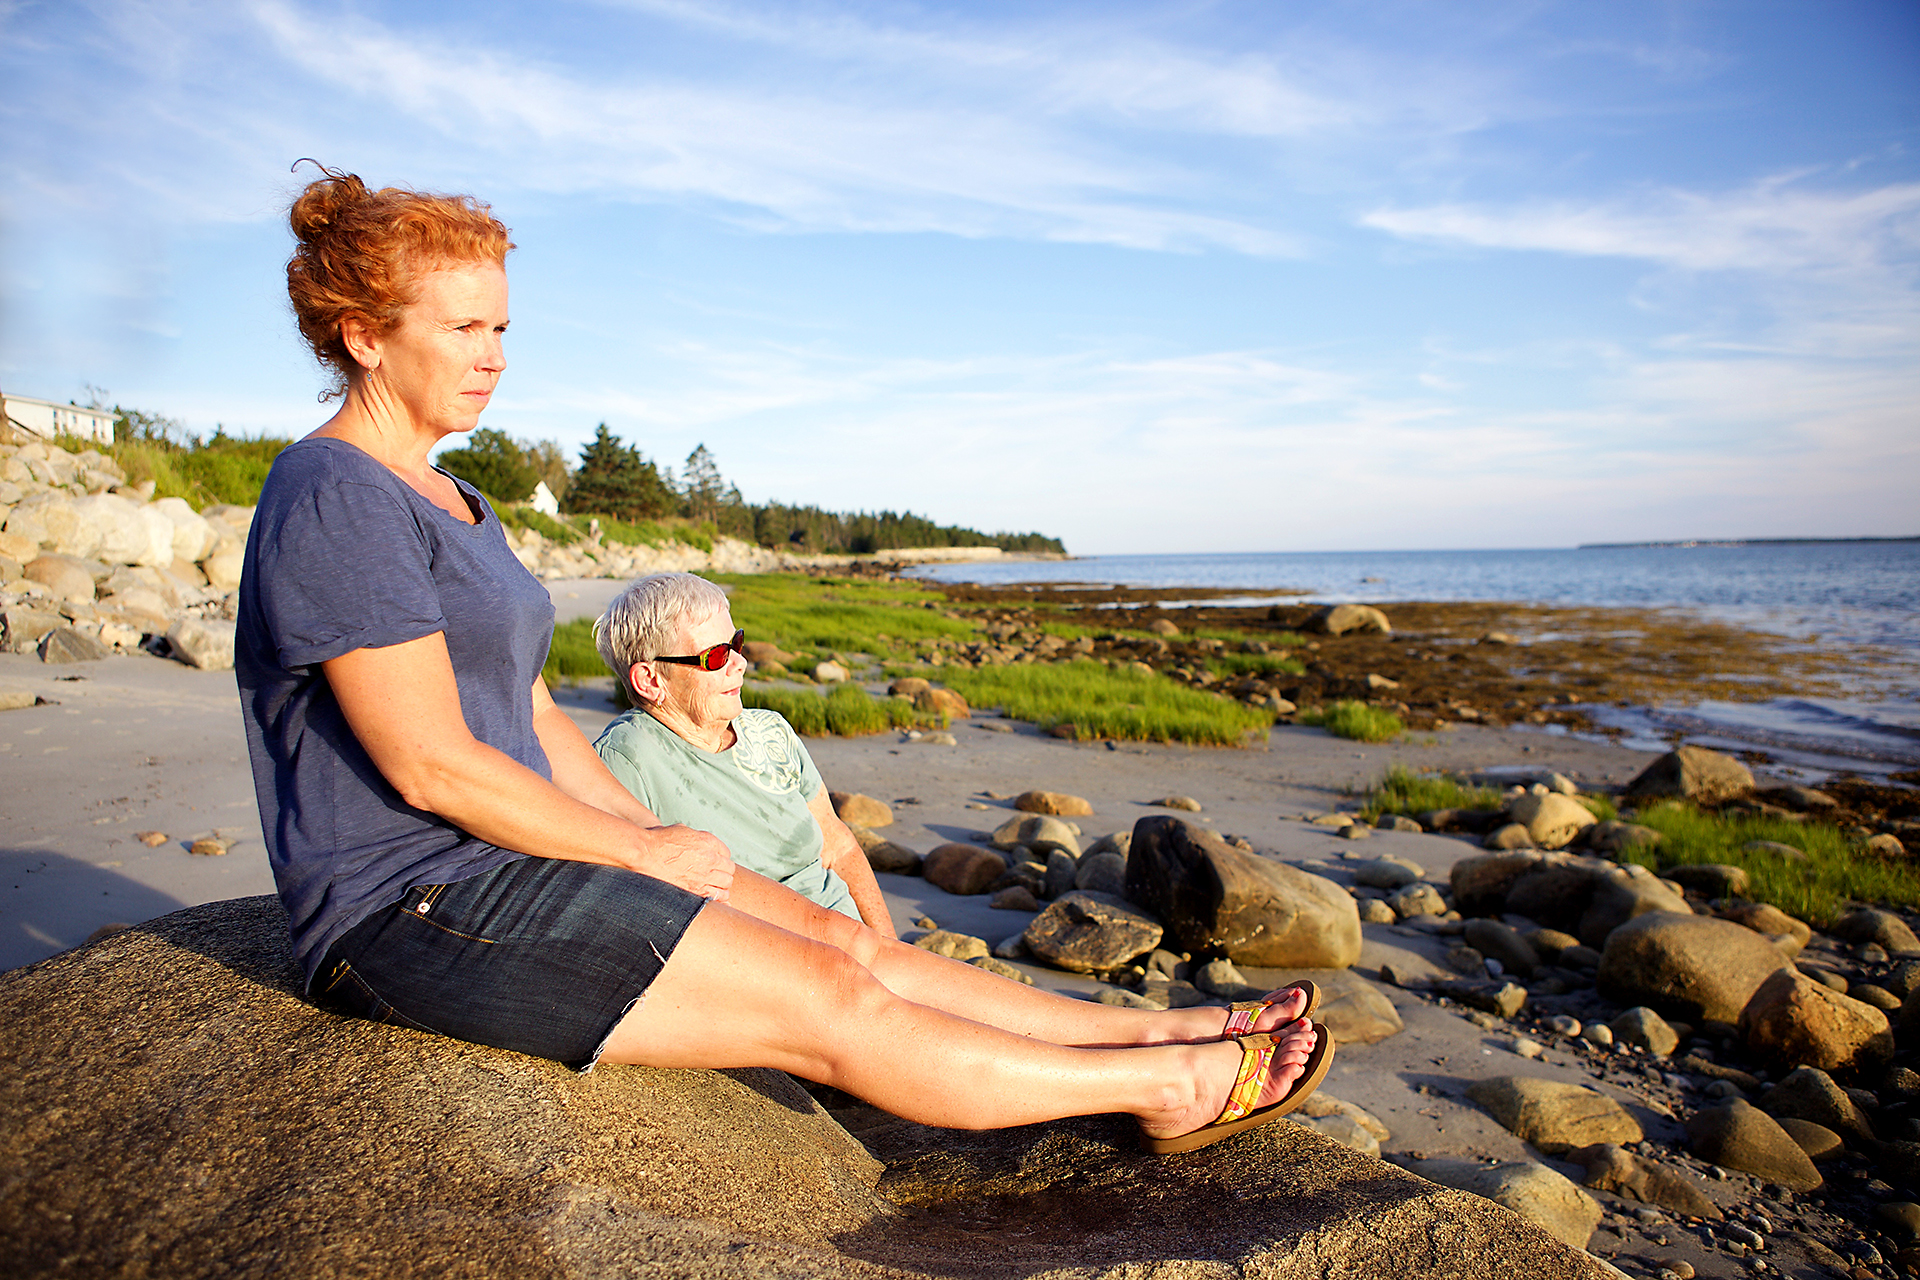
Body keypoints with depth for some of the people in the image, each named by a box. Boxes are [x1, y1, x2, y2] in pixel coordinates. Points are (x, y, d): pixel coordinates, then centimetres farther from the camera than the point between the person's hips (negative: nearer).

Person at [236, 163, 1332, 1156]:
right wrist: (643, 852, -12)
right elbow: (428, 764, -21)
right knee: (830, 1003, -10)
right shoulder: (337, 501, -16)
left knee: (841, 939, -1)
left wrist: (652, 833, 3)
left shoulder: (447, 504, 15)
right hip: (414, 910, -9)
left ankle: (1163, 1029, 4)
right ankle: (1172, 1085, -1)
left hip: (504, 858, 9)